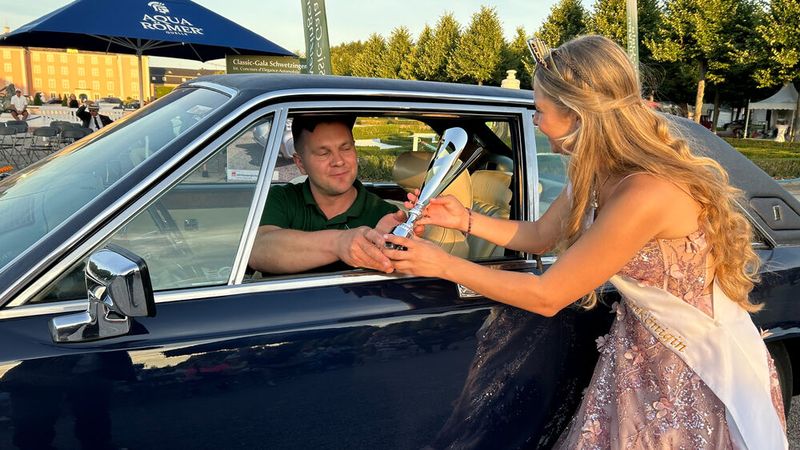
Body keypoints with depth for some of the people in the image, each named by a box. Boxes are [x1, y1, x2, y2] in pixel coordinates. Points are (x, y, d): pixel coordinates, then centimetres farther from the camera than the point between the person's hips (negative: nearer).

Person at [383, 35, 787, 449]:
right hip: (643, 353, 7)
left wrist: (443, 265, -21)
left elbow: (546, 297, -27)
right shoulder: (596, 175, -6)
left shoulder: (645, 194, -33)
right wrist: (463, 220, -2)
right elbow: (538, 236, 10)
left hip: (704, 376, -7)